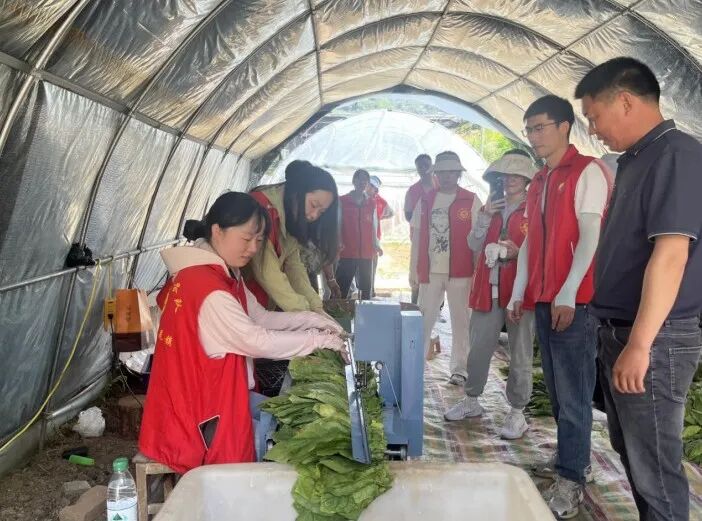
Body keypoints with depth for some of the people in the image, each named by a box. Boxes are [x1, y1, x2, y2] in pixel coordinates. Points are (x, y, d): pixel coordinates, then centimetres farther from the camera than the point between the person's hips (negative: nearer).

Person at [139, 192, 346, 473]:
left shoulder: (225, 273, 6)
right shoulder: (206, 285, -27)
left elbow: (260, 317, 8)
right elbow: (257, 341, -27)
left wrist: (310, 319, -4)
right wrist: (318, 339, -18)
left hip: (217, 390, 9)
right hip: (201, 407, -9)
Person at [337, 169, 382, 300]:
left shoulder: (371, 203, 13)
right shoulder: (343, 201, 4)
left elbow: (373, 227, 14)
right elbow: (337, 225, 3)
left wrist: (376, 245, 0)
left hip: (366, 254, 3)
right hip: (347, 253, -3)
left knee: (366, 289, 7)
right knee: (342, 290, -4)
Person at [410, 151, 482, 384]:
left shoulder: (471, 200, 0)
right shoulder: (425, 200, 9)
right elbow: (417, 236, 11)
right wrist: (414, 269, 7)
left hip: (460, 273, -2)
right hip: (430, 272, 3)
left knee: (460, 322, 6)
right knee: (423, 321, 6)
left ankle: (459, 369, 16)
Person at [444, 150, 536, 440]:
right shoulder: (493, 207, 16)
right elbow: (474, 245, 9)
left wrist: (519, 253, -20)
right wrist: (485, 215, -3)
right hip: (488, 290, 5)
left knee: (520, 355, 3)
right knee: (478, 349, 12)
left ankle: (517, 413, 13)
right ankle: (472, 401, 28)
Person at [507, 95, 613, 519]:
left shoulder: (587, 171, -5)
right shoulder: (539, 182, 17)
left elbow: (590, 237, -13)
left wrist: (568, 295, -17)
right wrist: (519, 293, 13)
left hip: (574, 302, -7)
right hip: (543, 301, 8)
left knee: (573, 393, -1)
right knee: (557, 388, 14)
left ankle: (572, 479, 8)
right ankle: (573, 458, 28)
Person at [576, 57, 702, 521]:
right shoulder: (636, 160, 14)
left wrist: (639, 344, -26)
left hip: (654, 339, -10)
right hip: (620, 331, 10)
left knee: (655, 466, 2)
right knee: (631, 452, 21)